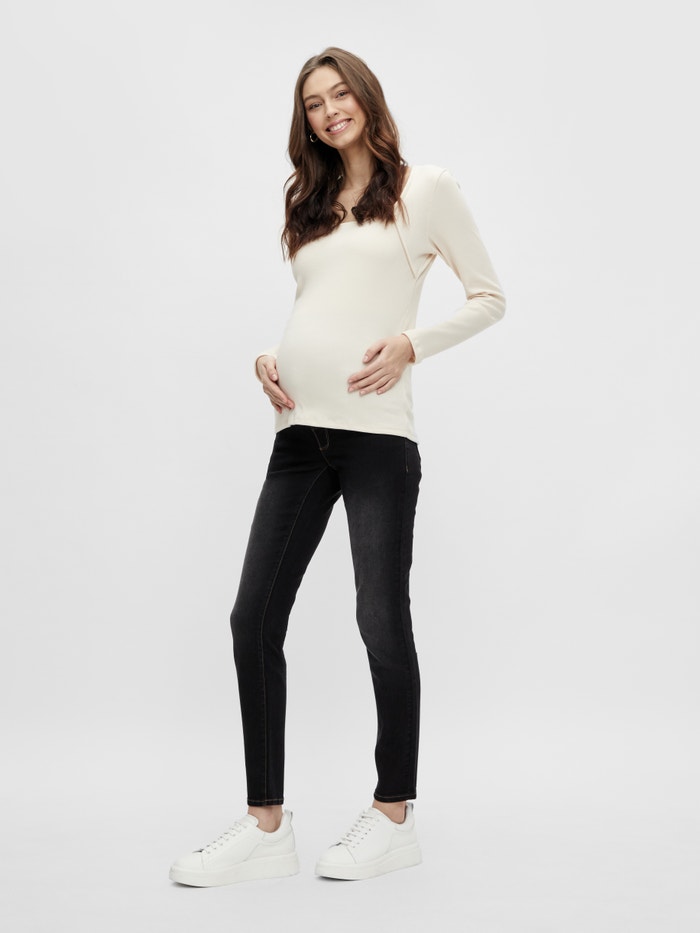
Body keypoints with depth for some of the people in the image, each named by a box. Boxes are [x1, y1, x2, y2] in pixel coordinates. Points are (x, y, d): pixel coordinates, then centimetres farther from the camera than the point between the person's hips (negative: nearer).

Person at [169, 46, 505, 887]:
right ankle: (265, 826, 10)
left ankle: (394, 817, 17)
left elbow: (489, 298, 5)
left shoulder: (425, 189, 6)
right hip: (300, 433, 6)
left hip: (376, 432, -5)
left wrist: (411, 343, -10)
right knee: (253, 618, 0)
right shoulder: (310, 204, 21)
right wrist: (269, 360, 6)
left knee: (382, 622, 0)